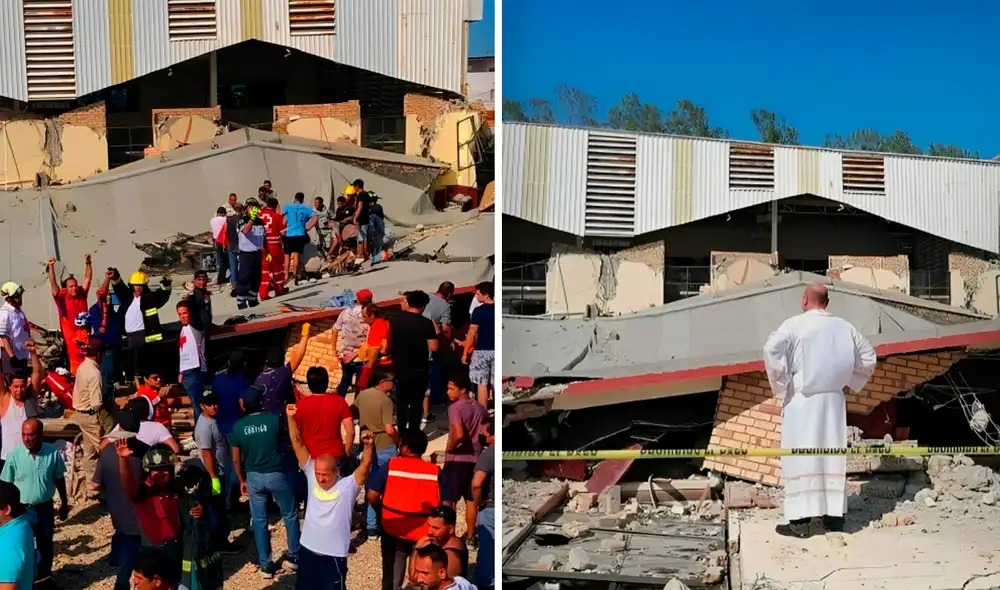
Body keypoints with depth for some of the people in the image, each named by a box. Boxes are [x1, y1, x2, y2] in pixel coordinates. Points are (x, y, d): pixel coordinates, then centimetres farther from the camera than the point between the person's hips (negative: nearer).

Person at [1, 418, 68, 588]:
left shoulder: (53, 453, -12)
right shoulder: (14, 455, -15)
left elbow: (59, 479, 2)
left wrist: (64, 503, 10)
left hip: (45, 509, 2)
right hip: (22, 510, -2)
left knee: (45, 546, 19)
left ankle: (44, 578, 40)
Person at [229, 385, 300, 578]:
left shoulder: (238, 426, -8)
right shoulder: (274, 419, -13)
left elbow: (236, 460, 0)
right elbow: (284, 432, 12)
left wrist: (242, 480, 14)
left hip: (254, 477, 2)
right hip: (276, 475, -2)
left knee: (259, 521, 13)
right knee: (290, 515, 17)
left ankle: (265, 565, 18)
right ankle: (294, 557, 25)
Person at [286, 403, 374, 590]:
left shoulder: (348, 486, -15)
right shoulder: (311, 476, -6)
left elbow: (365, 466, -30)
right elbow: (298, 444, -11)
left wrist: (368, 445, -49)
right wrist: (291, 418, -21)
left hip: (334, 555, -4)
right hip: (308, 549, 4)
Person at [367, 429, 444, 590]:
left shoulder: (389, 466, -9)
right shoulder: (435, 472, -8)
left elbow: (372, 496, -9)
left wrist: (382, 511, 11)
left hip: (394, 528, 0)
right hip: (425, 532, 0)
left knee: (392, 572, 20)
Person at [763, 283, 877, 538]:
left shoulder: (794, 324, -8)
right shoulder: (844, 327, 7)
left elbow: (772, 349, -23)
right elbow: (868, 358, 15)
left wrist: (781, 384, -12)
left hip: (801, 399, -4)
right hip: (833, 400, 5)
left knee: (800, 457, -2)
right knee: (832, 455, 11)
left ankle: (801, 519, -4)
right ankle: (835, 515, 15)